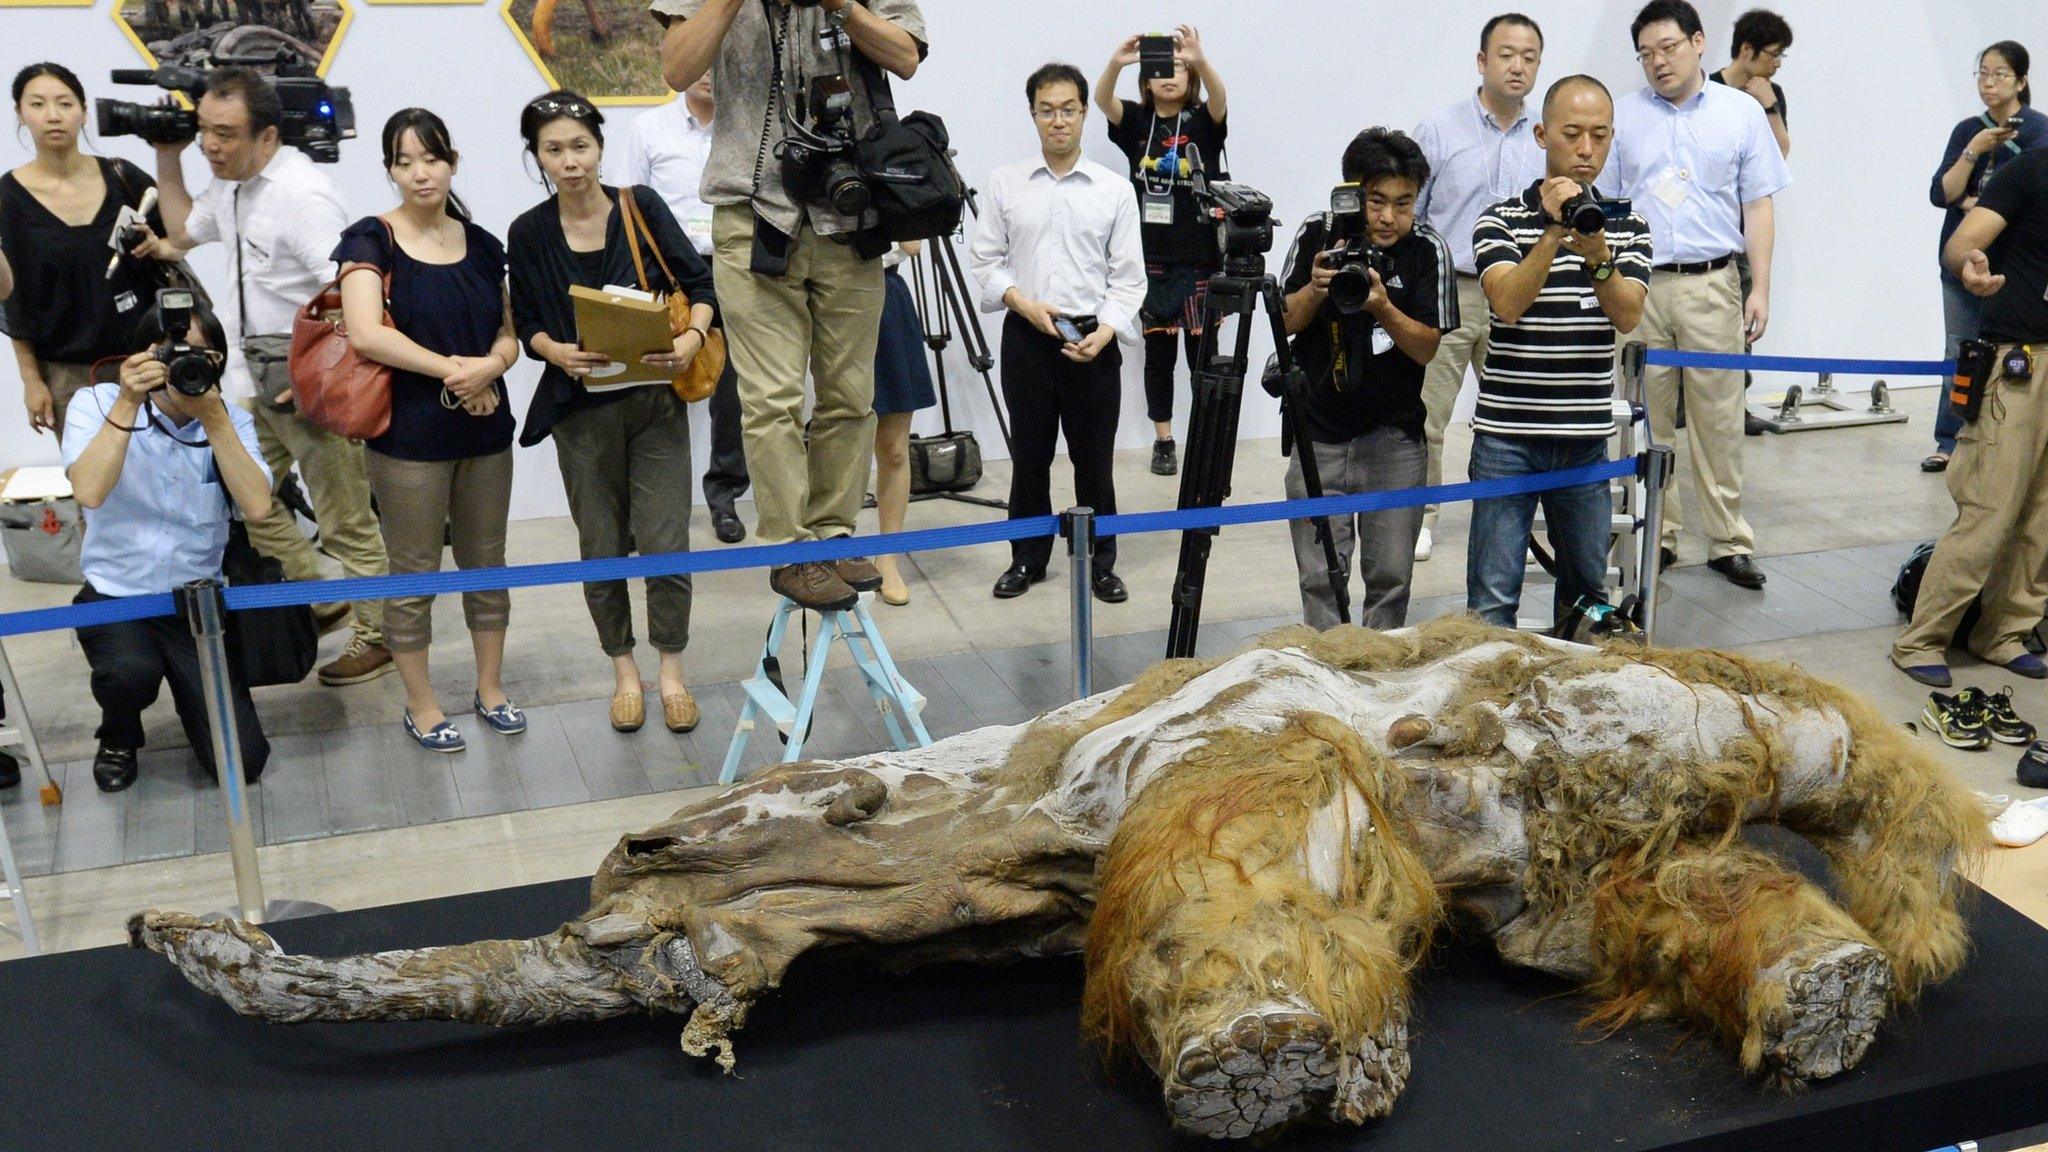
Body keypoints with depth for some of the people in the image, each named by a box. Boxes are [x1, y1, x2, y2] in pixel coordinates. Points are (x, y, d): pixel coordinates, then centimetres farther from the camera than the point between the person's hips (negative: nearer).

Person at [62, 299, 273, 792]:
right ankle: (119, 736, 3)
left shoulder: (232, 420, -2)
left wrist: (212, 417, -24)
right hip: (115, 596, -1)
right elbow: (89, 493, -25)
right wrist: (128, 403, -27)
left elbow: (257, 507, -19)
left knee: (241, 762, -9)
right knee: (131, 672, -37)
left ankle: (189, 691, 27)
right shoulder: (96, 404, -7)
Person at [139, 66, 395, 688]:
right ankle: (321, 602, 31)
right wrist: (167, 160, 20)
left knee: (345, 519, 1)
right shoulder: (230, 182, 9)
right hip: (253, 376, 9)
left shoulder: (301, 193, -20)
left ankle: (379, 634, 15)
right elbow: (183, 231, 31)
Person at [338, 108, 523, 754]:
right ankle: (420, 707, 20)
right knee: (413, 577, 5)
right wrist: (453, 368, -17)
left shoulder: (481, 245, 8)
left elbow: (508, 333, 10)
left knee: (486, 565, 14)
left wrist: (489, 367, -12)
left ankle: (490, 689, 29)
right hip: (408, 435, -4)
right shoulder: (372, 240, -6)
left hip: (485, 429, 5)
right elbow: (365, 333, -19)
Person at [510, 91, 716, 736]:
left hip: (656, 400, -1)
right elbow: (526, 324, 4)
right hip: (581, 408, 1)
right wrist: (559, 353, -17)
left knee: (665, 542, -4)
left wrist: (693, 337, -22)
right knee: (602, 549, 7)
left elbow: (699, 285, -3)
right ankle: (624, 672, 26)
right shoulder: (529, 234, -1)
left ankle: (671, 671, 16)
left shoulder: (641, 207, -4)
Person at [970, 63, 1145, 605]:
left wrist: (1104, 332, -13)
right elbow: (985, 259, 6)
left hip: (1094, 341, -1)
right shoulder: (1005, 183, 5)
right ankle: (1027, 558, 22)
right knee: (1029, 455, 8)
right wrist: (1023, 302, -10)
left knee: (1094, 458, 4)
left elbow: (1128, 276, 2)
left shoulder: (1115, 190, 2)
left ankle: (1101, 562, 18)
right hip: (1026, 336, 1)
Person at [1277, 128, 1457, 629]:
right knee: (1320, 576, 1)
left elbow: (1428, 348, -9)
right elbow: (1284, 323, 2)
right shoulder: (1316, 235, -3)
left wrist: (1383, 308, -26)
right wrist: (1315, 289, -18)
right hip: (1318, 433, 1)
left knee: (1390, 575, 3)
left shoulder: (1429, 250, -7)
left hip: (1394, 437, 0)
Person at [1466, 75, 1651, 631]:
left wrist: (1597, 256, -24)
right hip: (1507, 434, -3)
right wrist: (1553, 232, -24)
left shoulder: (1628, 227, 7)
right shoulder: (1502, 221, -1)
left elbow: (1628, 316, -8)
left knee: (1587, 592, 14)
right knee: (1493, 597, -3)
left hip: (1587, 438, 3)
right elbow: (1507, 303, -17)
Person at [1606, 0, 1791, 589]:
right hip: (1636, 285, 1)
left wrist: (1761, 289, 2)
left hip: (1711, 283, 0)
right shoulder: (1622, 116, 8)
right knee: (1646, 418, 5)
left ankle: (1728, 540, 9)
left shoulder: (1742, 112, 8)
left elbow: (1757, 207, 8)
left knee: (1719, 417, 1)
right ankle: (1655, 536, 15)